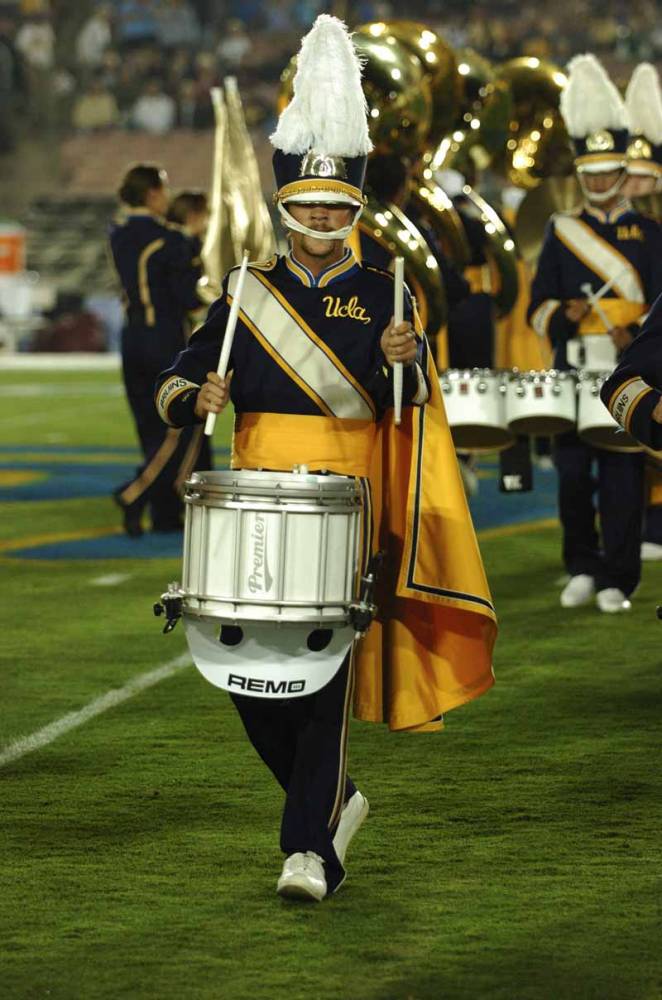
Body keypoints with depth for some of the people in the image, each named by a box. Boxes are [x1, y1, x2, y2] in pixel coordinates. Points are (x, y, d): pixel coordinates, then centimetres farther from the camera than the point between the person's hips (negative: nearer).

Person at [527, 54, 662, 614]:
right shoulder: (562, 232, 11)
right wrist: (565, 314, -12)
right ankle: (582, 570, 17)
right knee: (572, 473, 3)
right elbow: (539, 308, 9)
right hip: (572, 372, 2)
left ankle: (617, 581, 3)